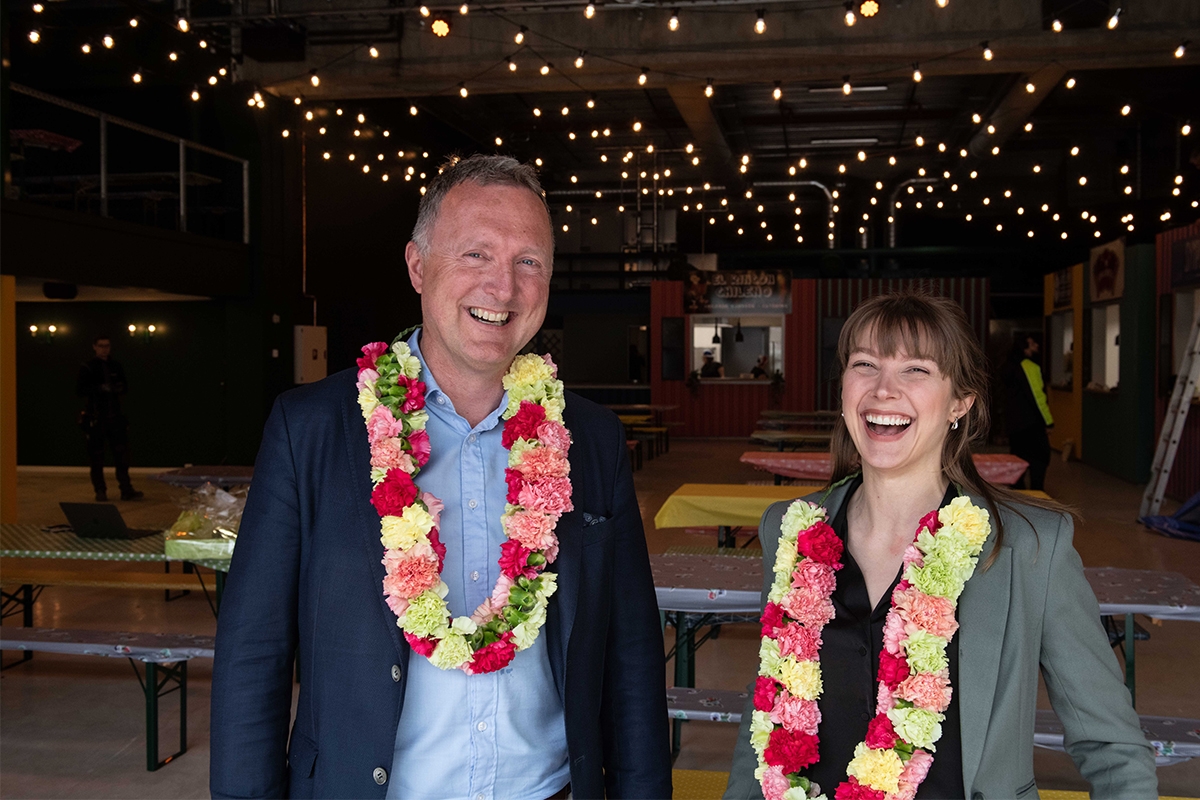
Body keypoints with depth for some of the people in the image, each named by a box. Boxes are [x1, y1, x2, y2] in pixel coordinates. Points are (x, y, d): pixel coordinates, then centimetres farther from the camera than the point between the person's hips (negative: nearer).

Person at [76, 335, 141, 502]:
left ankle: (126, 489, 3)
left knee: (122, 453, -1)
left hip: (115, 416, 3)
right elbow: (79, 389, -5)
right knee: (96, 456, 1)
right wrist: (100, 388, -18)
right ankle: (100, 491, 9)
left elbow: (125, 386, 21)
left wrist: (121, 388, -3)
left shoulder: (116, 367, 12)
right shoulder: (87, 367, 0)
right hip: (95, 417, -3)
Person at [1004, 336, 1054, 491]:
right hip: (1030, 422, -9)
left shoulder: (1011, 368, 13)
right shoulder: (1030, 367, -14)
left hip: (1013, 421, 9)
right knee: (1039, 457, -3)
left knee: (1018, 457, 15)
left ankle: (1015, 490, 19)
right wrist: (1048, 421, -11)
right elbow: (1037, 396, -18)